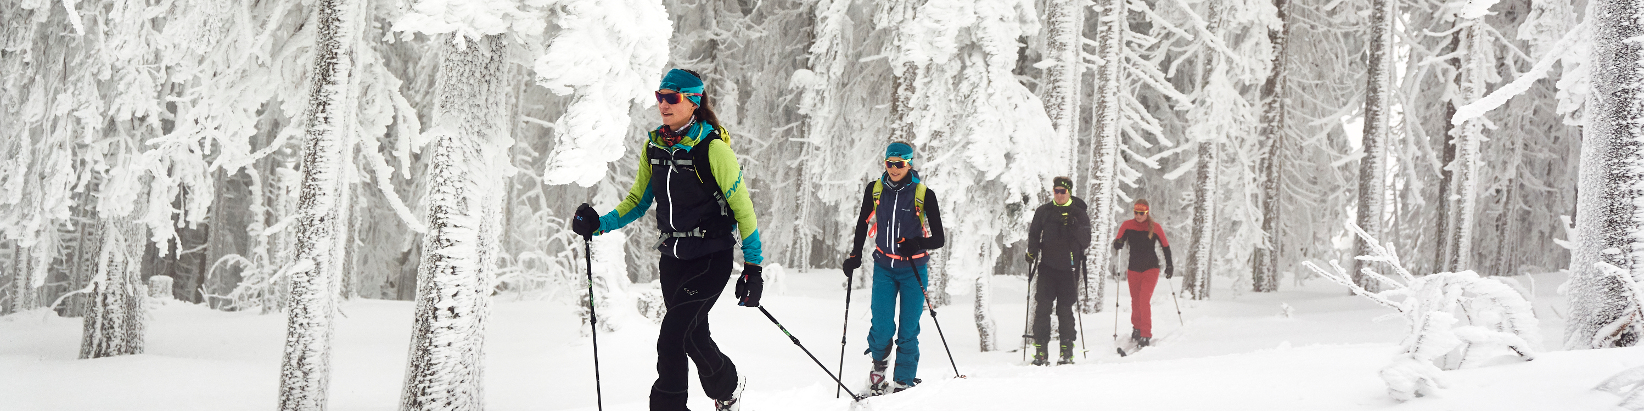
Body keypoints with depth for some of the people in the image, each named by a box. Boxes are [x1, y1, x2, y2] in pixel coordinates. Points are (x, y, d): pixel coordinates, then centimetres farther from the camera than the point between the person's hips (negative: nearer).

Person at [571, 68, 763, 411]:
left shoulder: (713, 149, -14)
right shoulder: (653, 147, 5)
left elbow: (742, 208, -10)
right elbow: (638, 200, 14)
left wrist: (753, 267, -10)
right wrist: (599, 224, -3)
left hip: (711, 258, -6)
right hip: (673, 256, 6)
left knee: (672, 339, -16)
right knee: (693, 336, 14)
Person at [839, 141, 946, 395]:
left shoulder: (924, 195, -9)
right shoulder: (875, 190, 0)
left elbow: (939, 239, -6)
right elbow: (863, 223, 17)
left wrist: (917, 244, -24)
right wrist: (855, 255, 11)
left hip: (913, 270, -2)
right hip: (884, 267, 2)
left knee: (908, 330, -3)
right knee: (882, 327, -8)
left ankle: (904, 383, 8)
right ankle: (879, 364, 22)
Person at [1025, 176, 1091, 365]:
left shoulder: (1079, 214, 5)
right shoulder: (1043, 212, 11)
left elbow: (1086, 241, -2)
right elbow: (1034, 234, 18)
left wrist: (1074, 226, -19)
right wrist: (1032, 251, 0)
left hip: (1069, 268, -1)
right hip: (1047, 266, 1)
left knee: (1065, 309, -2)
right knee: (1042, 307, -7)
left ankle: (1067, 351, 6)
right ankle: (1040, 351, -5)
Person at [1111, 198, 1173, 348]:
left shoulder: (1155, 227, -6)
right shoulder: (1127, 225, -1)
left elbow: (1165, 246, 5)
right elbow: (1118, 243, 2)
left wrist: (1169, 265, 4)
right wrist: (1118, 244, -21)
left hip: (1150, 269, -3)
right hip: (1133, 269, 3)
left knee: (1144, 300, -15)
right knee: (1135, 301, 13)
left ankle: (1146, 335, -14)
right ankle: (1136, 328, 36)